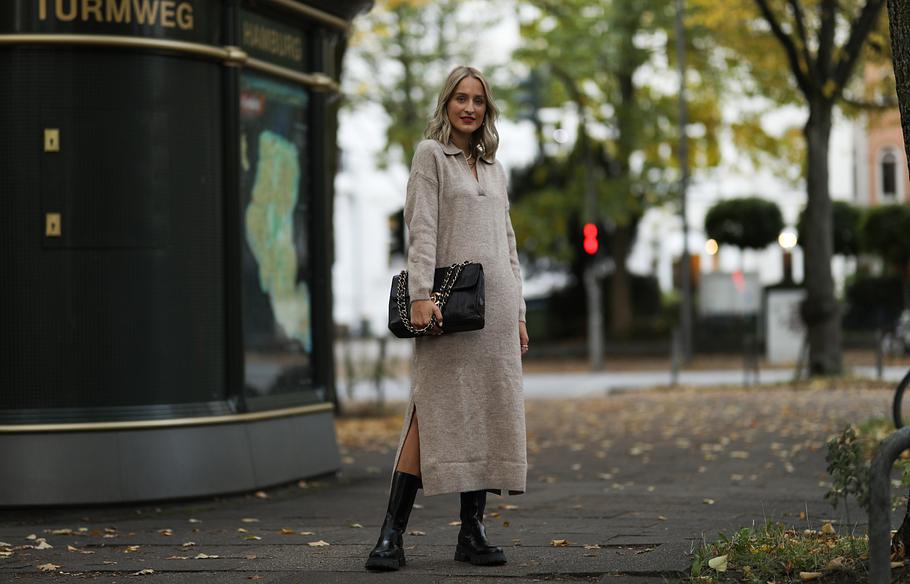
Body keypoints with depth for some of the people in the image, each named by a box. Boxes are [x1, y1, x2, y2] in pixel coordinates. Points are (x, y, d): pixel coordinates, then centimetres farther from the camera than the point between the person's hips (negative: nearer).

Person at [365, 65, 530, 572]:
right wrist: (421, 295, -19)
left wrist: (518, 312, 14)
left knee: (489, 412, 2)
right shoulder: (431, 155, 3)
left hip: (496, 302, 6)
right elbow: (422, 231, -8)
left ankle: (473, 531, 5)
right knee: (433, 412, -11)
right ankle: (392, 534, -11)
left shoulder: (494, 169, 20)